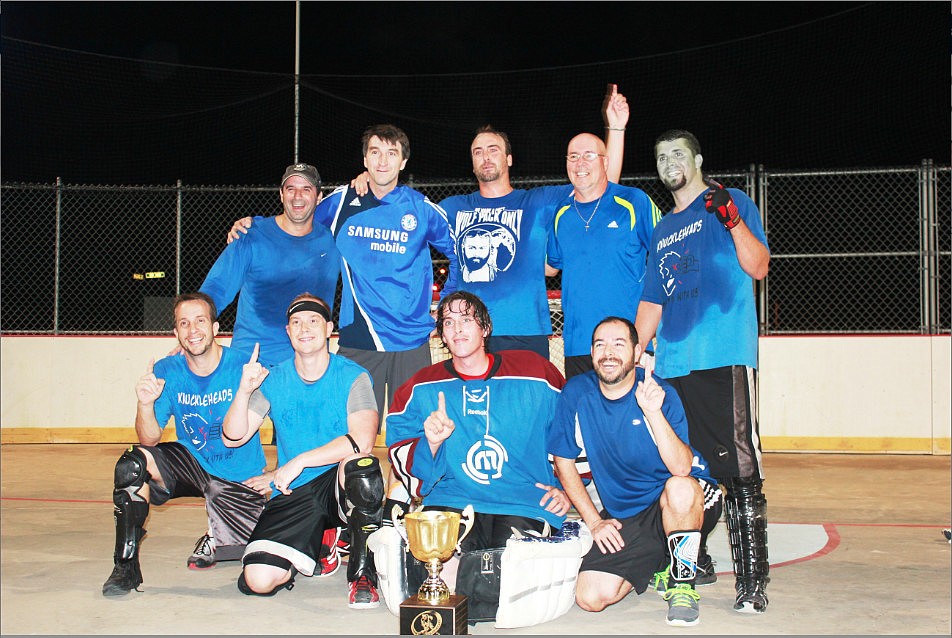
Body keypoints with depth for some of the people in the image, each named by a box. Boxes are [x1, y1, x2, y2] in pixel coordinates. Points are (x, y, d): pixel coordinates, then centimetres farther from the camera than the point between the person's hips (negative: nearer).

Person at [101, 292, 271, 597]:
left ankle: (216, 536, 24)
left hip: (239, 479, -2)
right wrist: (145, 404, -32)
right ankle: (126, 565, -12)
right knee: (133, 463, -27)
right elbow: (149, 440, -14)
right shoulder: (166, 371, -8)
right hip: (191, 463, 2)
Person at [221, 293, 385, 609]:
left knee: (362, 467, -38)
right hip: (291, 497, 3)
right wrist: (244, 390, -17)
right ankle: (317, 544, 17)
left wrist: (299, 461, -23)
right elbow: (233, 438, -1)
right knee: (258, 580, -18)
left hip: (338, 487, -2)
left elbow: (363, 440, -21)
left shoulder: (352, 377, -5)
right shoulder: (272, 380, 5)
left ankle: (361, 572, -15)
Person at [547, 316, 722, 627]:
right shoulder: (576, 393, -7)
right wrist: (594, 521, 1)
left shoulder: (659, 392, -17)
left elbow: (682, 468, -29)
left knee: (679, 489, -39)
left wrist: (653, 412, -41)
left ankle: (683, 583, -11)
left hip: (688, 503, -3)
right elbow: (564, 462, 4)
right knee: (590, 598, -14)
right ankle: (655, 565, 19)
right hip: (623, 516, 4)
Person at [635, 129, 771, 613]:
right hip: (673, 366, 6)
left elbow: (759, 267, -4)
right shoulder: (662, 232, 24)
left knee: (739, 471, -10)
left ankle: (752, 580, -6)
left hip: (725, 359, -6)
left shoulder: (731, 204, 8)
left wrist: (731, 217, -18)